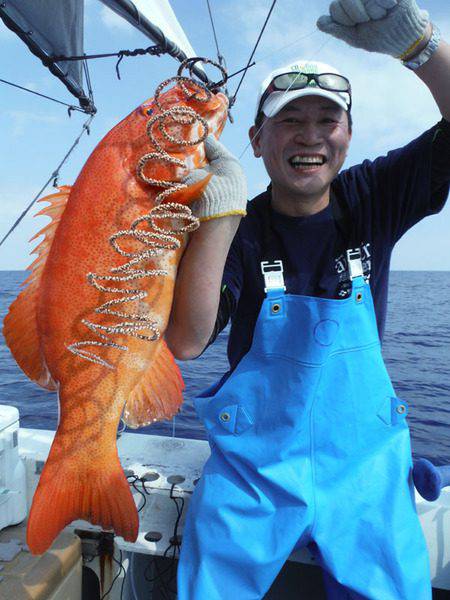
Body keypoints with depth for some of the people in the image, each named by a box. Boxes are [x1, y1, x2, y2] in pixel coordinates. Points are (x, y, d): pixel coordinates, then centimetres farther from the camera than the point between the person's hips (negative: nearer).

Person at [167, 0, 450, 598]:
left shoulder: (372, 200, -3)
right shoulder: (236, 229, -11)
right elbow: (185, 342, -23)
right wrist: (221, 213, -31)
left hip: (367, 464, 2)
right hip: (252, 470, -1)